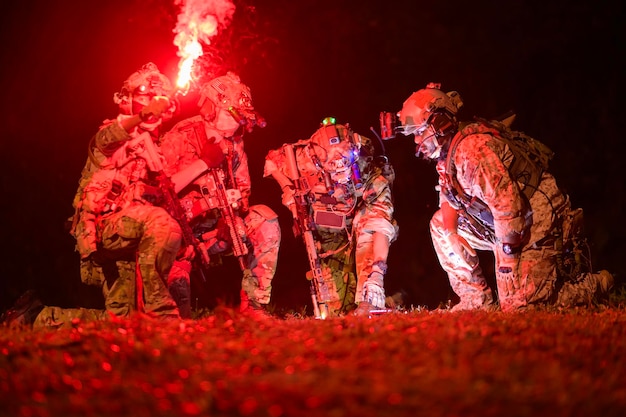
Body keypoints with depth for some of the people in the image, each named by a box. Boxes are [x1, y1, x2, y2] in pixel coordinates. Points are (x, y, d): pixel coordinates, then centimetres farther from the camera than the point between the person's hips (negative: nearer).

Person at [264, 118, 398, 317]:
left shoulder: (368, 166, -29)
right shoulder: (304, 157, -26)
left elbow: (381, 217, -32)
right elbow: (271, 161, -4)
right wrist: (289, 190, -18)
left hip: (359, 219, -1)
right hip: (324, 227, 1)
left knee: (376, 224, -32)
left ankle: (369, 301, -37)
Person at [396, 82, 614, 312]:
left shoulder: (472, 148, -23)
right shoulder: (446, 154, 9)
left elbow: (507, 202, -28)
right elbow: (449, 217, 18)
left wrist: (508, 258, -24)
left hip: (542, 222, -10)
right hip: (509, 226, 10)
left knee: (518, 306, -16)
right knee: (440, 224, 6)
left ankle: (596, 284, 4)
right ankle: (478, 300, 7)